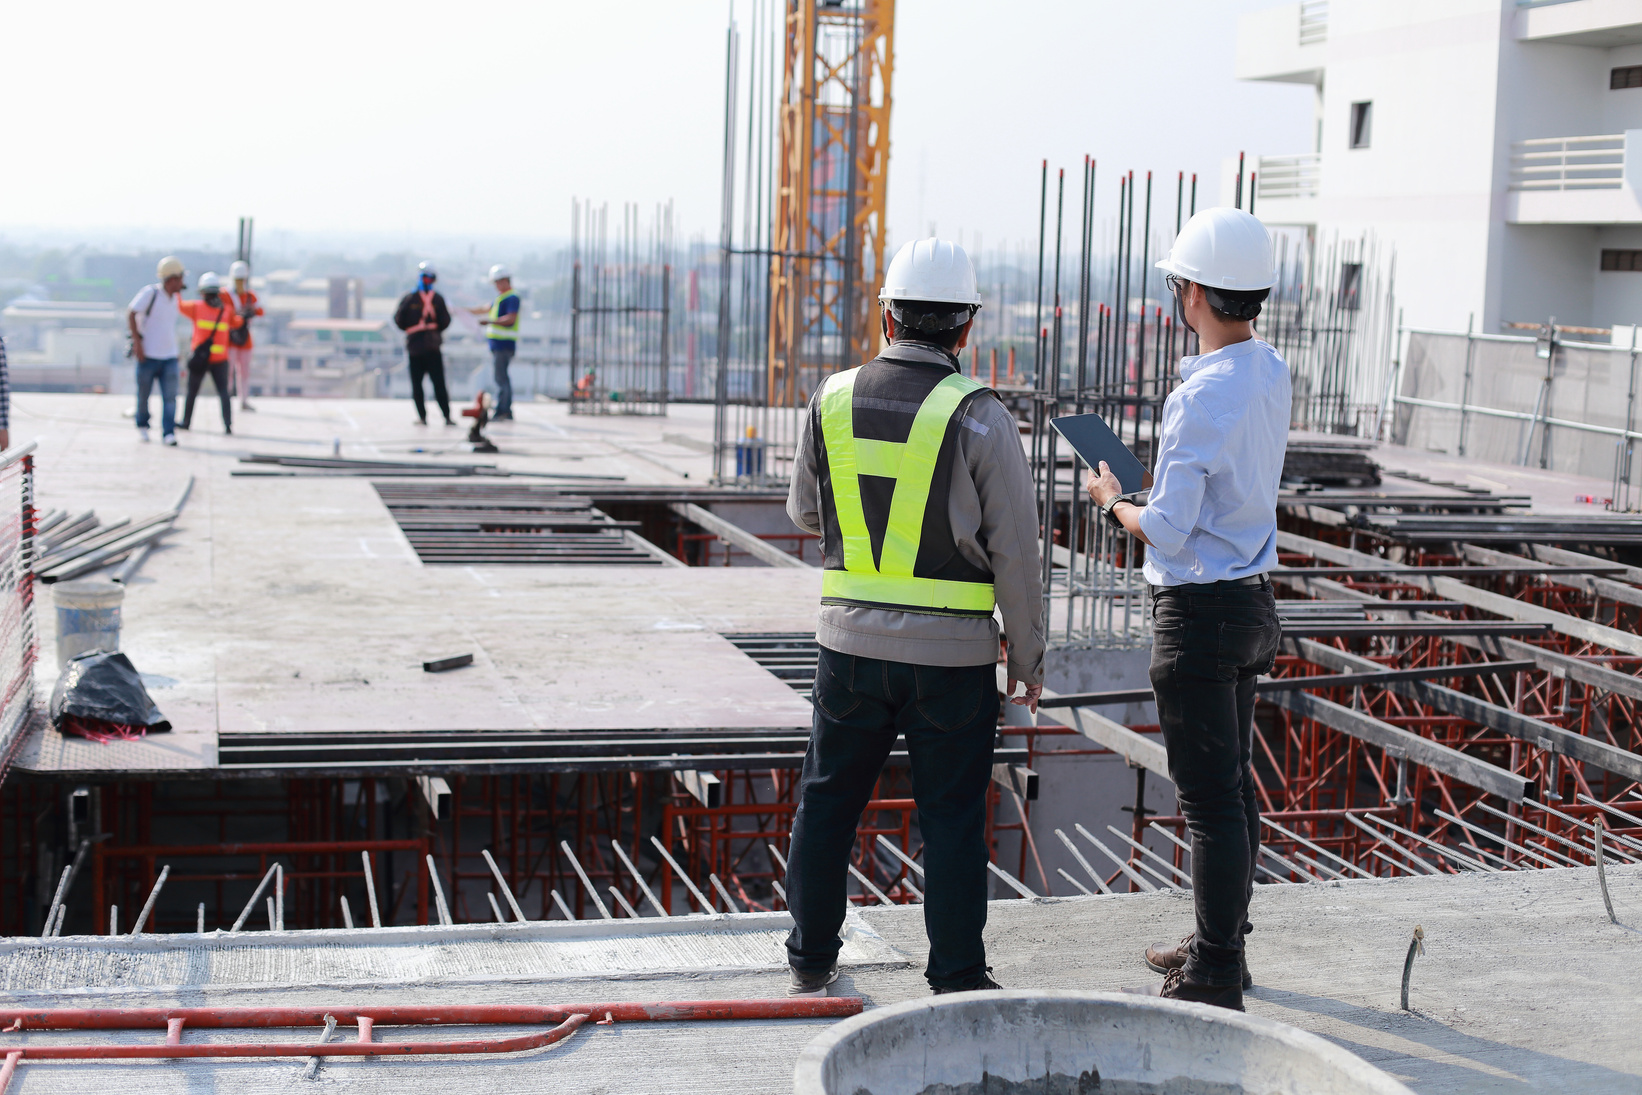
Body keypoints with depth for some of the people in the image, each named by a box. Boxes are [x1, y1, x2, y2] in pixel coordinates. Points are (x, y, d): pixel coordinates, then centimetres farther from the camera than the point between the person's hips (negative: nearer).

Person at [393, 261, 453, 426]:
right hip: (433, 346, 1)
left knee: (416, 383, 7)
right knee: (439, 383, 3)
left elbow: (398, 320, -3)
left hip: (414, 346, -1)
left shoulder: (408, 298, -6)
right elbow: (445, 321, 1)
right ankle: (447, 416, -1)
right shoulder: (438, 299, -4)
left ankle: (422, 417, 3)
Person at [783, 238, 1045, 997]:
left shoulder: (833, 399, -1)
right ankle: (958, 977, 11)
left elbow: (806, 512, 14)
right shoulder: (979, 415, -11)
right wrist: (1028, 656, 2)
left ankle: (811, 960, 25)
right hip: (953, 652, -3)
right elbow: (1015, 548, -8)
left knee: (828, 798, 16)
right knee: (951, 815, 6)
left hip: (852, 640, 3)